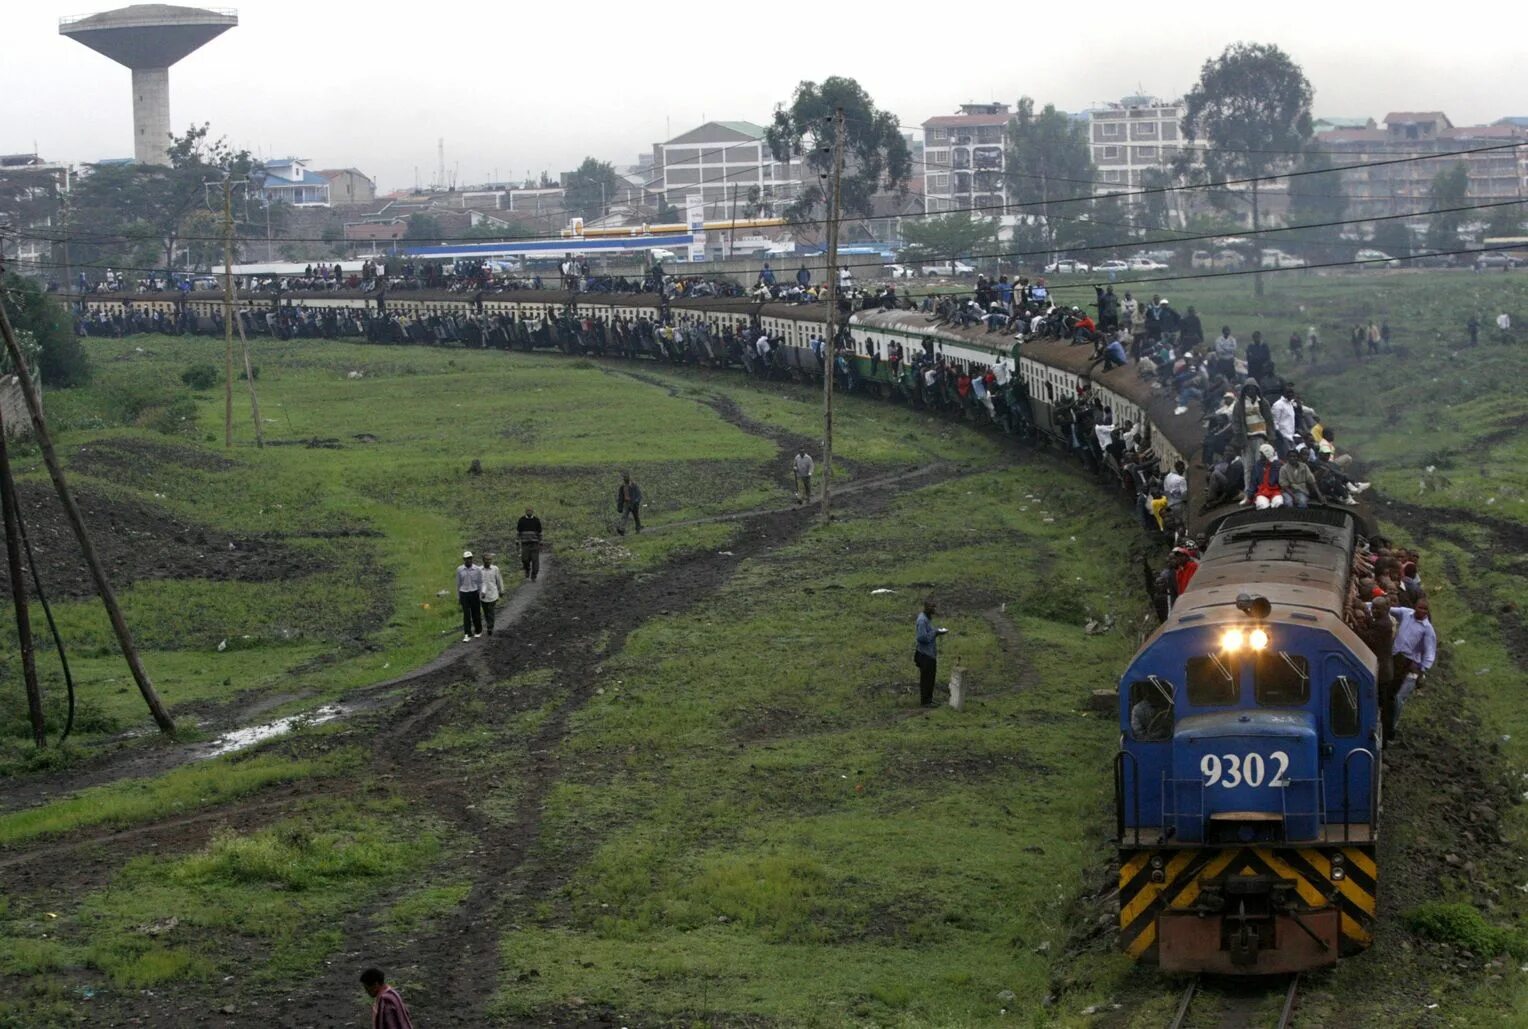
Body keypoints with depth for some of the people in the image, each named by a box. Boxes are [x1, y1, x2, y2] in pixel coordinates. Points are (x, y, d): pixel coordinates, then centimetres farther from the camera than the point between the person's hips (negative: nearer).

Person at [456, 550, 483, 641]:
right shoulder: (459, 569, 0)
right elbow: (458, 583, 8)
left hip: (474, 593, 0)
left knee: (476, 613, 9)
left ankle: (478, 631, 29)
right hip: (464, 594, 0)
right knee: (466, 615, -3)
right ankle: (467, 634, -1)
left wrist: (480, 596, 1)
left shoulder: (477, 569, -5)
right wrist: (458, 597, 10)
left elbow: (480, 583, 2)